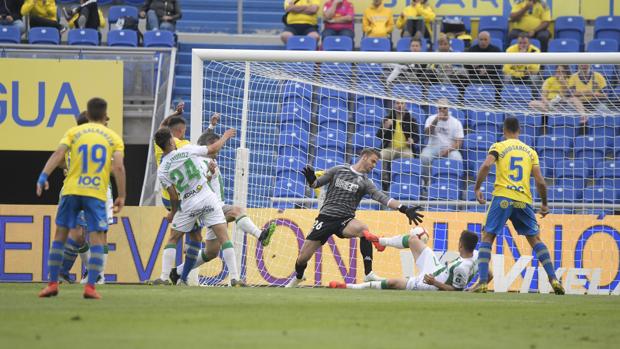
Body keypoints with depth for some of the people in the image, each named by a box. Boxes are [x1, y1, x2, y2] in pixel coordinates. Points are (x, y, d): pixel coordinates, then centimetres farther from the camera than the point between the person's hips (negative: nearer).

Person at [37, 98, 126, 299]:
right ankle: (90, 287, -11)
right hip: (96, 193, -1)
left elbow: (58, 154, -6)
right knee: (97, 240, 1)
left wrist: (43, 176, -11)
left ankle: (52, 284, 8)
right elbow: (118, 167, -2)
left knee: (60, 236, 11)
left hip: (71, 191, 1)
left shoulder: (74, 132, 10)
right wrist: (122, 197, 1)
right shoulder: (113, 137, 9)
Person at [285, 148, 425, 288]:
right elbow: (315, 184, 10)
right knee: (303, 258, -1)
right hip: (325, 217, 0)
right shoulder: (338, 170, 6)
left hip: (345, 220, 0)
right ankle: (298, 277, 34)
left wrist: (404, 209, -21)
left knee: (363, 229, -36)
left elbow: (382, 198, -8)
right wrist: (311, 180, -15)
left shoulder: (365, 182, 6)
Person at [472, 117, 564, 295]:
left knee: (487, 238, 6)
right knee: (535, 240, 13)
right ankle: (553, 279, 1)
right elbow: (540, 181, 10)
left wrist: (477, 189, -3)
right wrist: (544, 204, 21)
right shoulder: (530, 152, 16)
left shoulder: (498, 147, 8)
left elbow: (486, 165, -11)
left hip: (502, 198, -2)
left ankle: (483, 282, -7)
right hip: (524, 200, 2)